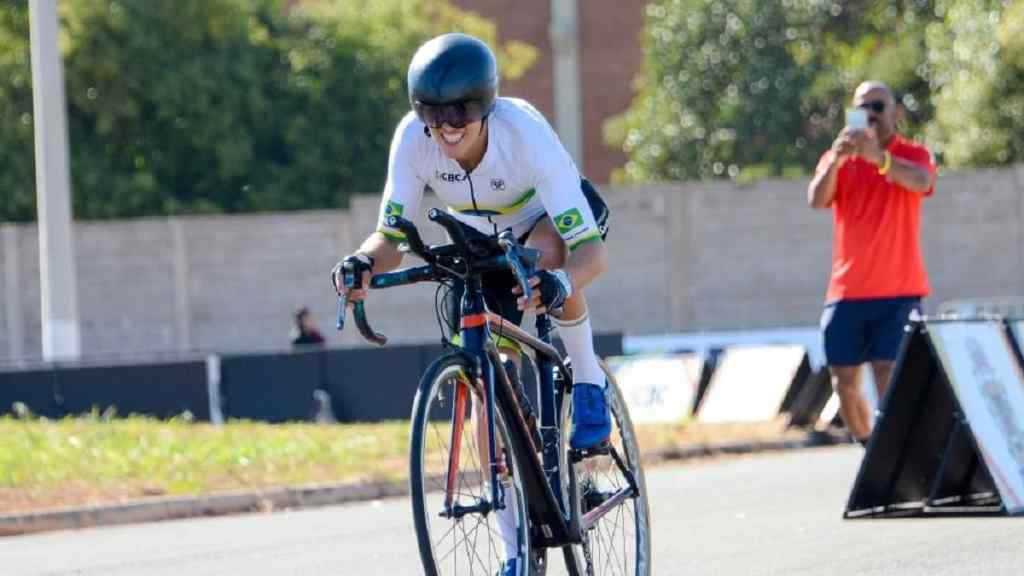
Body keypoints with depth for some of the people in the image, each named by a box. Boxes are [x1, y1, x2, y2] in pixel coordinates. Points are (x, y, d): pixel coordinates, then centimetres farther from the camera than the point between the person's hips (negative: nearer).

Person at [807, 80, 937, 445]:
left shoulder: (912, 155, 1)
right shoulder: (837, 158, 10)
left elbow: (921, 182, -23)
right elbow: (816, 200, -9)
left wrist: (878, 157, -41)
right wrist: (835, 162, -29)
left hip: (898, 292, -3)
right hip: (847, 292, 3)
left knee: (890, 381, -15)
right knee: (844, 384, 4)